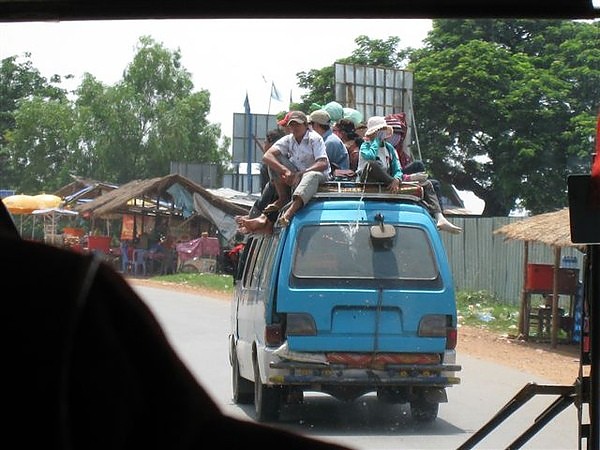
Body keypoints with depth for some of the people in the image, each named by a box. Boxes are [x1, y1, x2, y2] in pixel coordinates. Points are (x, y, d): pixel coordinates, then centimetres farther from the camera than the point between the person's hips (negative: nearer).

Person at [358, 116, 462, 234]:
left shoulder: (389, 148, 23)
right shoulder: (366, 146, 6)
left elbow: (397, 169, 11)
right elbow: (371, 156, -20)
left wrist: (396, 180, -13)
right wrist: (377, 140, -3)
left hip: (388, 182, 6)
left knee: (426, 184, -4)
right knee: (371, 165, -40)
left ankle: (440, 218, -28)